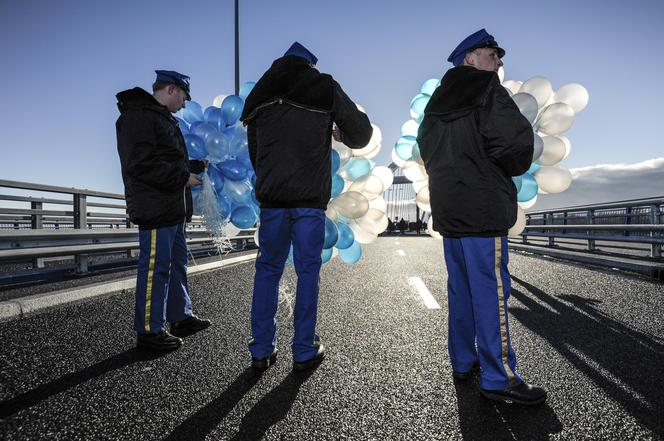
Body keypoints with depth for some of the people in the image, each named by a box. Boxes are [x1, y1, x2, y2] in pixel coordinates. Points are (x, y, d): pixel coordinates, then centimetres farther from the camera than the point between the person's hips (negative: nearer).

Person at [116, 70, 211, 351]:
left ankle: (181, 317, 29)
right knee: (155, 267, -5)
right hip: (155, 209, -11)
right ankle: (149, 332, 6)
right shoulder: (139, 117, -11)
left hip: (172, 209, 11)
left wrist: (198, 166, 23)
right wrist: (184, 177, -18)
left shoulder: (162, 118, 22)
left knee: (177, 263, 16)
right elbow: (141, 165, -22)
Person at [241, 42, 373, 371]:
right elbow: (362, 133, 5)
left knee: (267, 269, 11)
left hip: (271, 198, 3)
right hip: (310, 199, -3)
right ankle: (304, 351, 12)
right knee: (307, 271, 5)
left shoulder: (261, 95, 13)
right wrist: (341, 135, 26)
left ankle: (261, 350, 16)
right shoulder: (325, 88, 3)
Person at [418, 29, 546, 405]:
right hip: (482, 208, -8)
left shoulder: (438, 102, 18)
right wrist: (512, 169, 2)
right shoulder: (487, 90, -6)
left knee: (460, 288, 13)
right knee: (491, 290, -5)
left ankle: (463, 362, 22)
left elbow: (426, 147, 26)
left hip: (448, 208, 8)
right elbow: (516, 139, -17)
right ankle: (498, 378, 2)